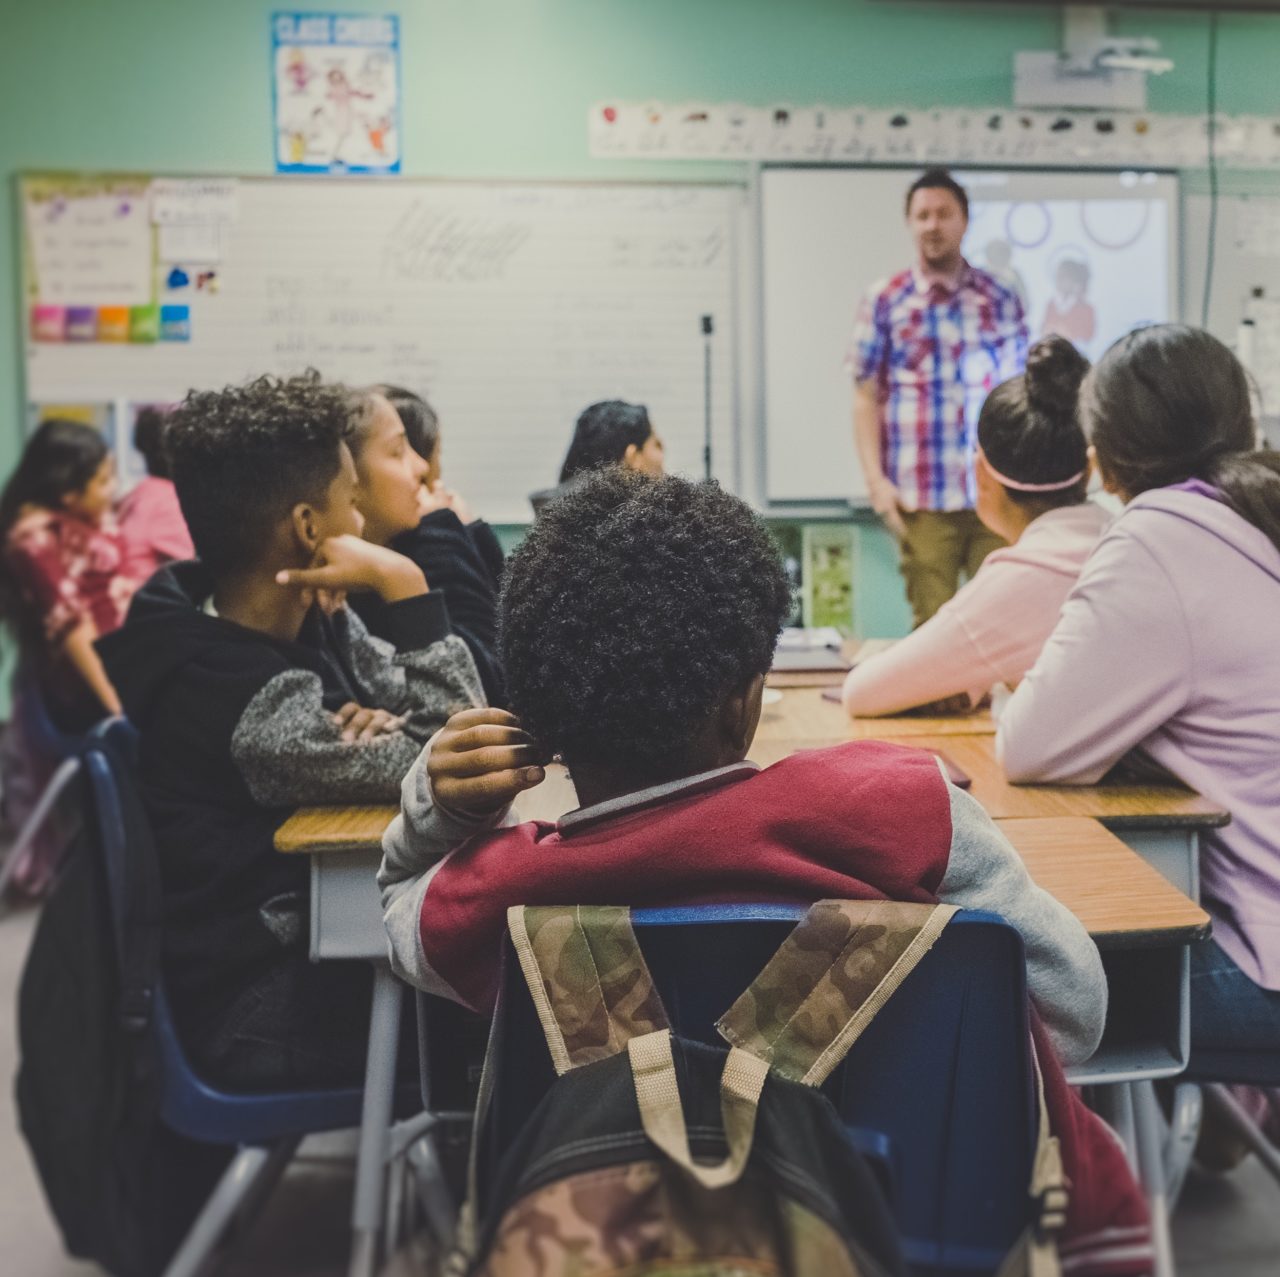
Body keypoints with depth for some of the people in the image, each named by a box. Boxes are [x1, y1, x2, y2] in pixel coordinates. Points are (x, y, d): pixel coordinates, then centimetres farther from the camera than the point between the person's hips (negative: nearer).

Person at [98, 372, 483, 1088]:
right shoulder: (242, 698, -28)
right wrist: (405, 585, -27)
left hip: (316, 932, 8)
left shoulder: (310, 621, -2)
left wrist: (383, 726, -20)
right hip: (269, 1013, -7)